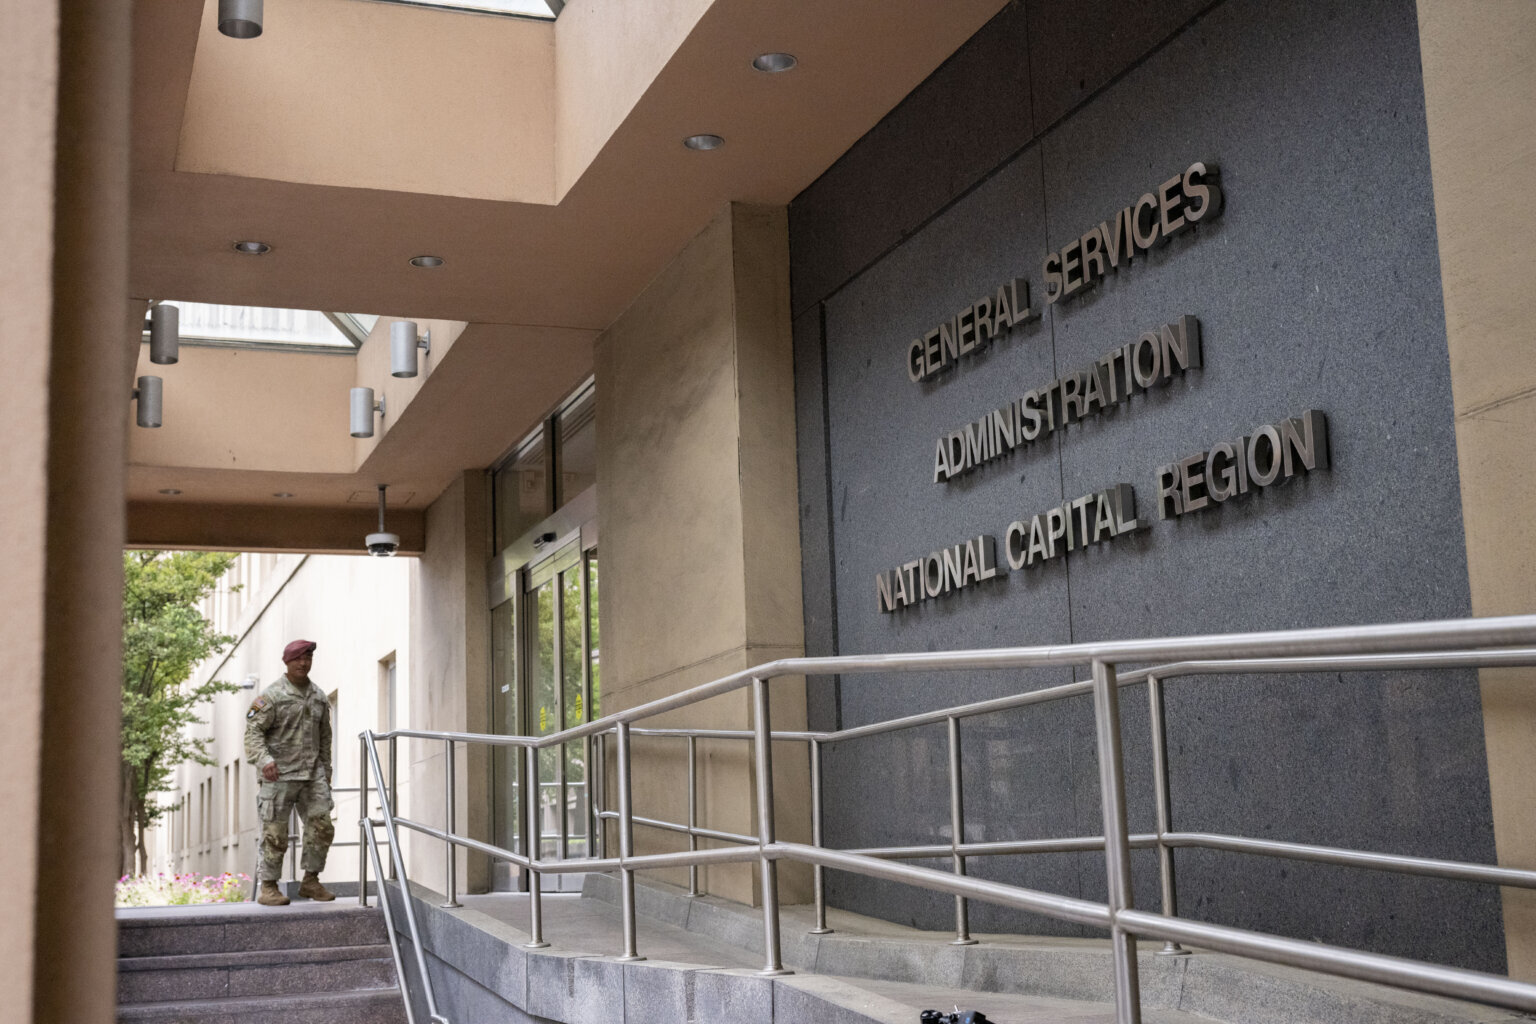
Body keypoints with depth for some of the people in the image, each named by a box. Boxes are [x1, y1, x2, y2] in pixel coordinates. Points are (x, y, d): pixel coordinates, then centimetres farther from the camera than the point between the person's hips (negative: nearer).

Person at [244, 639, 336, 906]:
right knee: (275, 832, -3)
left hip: (312, 774, 5)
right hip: (280, 774, -5)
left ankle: (310, 881, 13)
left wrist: (326, 774, 18)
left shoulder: (319, 698, 14)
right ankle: (268, 887, 7)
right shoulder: (271, 696, -5)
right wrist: (264, 760, -26)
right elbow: (253, 731, -10)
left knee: (322, 828, 1)